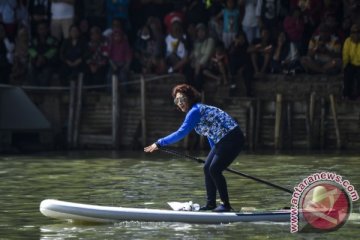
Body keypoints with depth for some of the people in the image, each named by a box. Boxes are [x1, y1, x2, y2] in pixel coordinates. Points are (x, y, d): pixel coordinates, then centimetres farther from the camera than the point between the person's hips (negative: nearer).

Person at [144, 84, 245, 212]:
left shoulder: (195, 111, -18)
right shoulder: (197, 110, 14)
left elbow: (181, 133, -24)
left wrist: (159, 143, -21)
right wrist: (215, 153, 29)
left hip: (232, 139, -10)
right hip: (223, 140, 10)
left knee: (214, 170, -9)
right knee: (208, 168, 11)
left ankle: (226, 205, 1)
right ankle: (211, 203, 18)